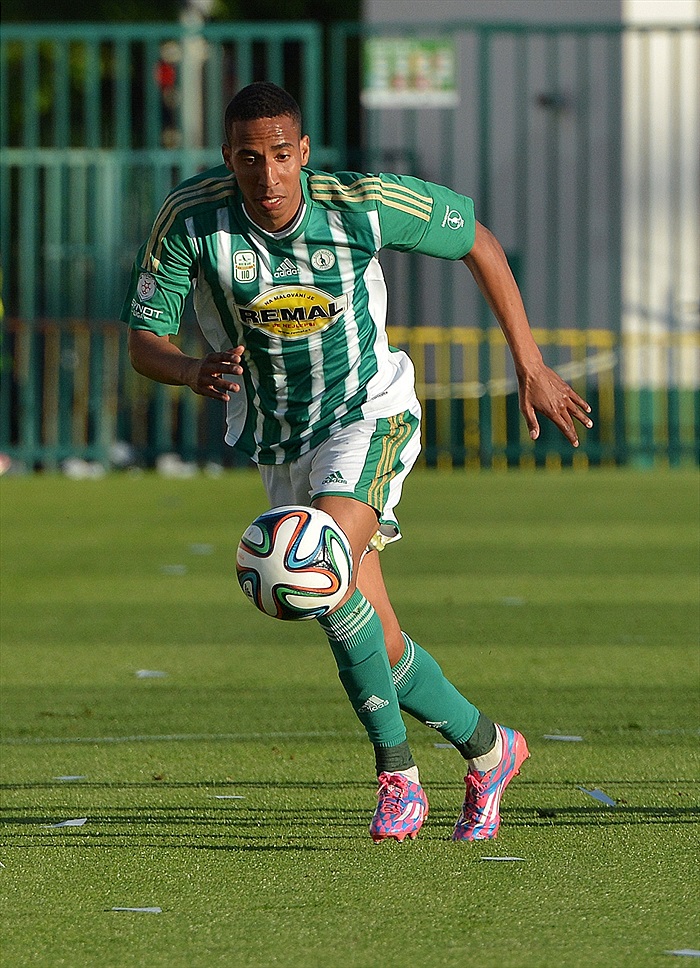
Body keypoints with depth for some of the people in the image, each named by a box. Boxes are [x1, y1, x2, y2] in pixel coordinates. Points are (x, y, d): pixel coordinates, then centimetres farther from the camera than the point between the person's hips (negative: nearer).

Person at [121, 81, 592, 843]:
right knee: (375, 646, 3)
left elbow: (476, 240, -3)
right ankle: (486, 747, 28)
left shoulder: (363, 205, -20)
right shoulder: (191, 217, -18)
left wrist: (529, 365, -1)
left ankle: (395, 772, -18)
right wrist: (196, 374, -37)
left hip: (369, 415, -3)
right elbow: (143, 345, -13)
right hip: (277, 444, 3)